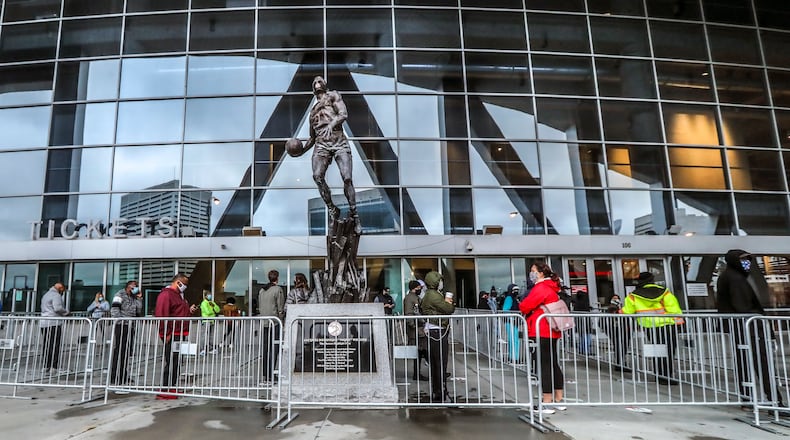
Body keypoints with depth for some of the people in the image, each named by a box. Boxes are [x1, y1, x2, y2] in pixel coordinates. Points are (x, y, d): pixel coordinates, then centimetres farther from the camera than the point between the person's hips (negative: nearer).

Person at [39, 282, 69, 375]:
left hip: (43, 323, 9)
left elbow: (43, 309, 25)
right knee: (55, 346, -6)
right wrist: (66, 312, -2)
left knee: (45, 346, 10)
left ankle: (45, 367, 11)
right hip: (54, 323, -9)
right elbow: (58, 308, -20)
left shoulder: (45, 295, 23)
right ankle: (53, 367, -7)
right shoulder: (56, 295, -7)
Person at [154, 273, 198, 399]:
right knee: (171, 363, -7)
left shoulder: (179, 295, 22)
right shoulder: (166, 294, -11)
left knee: (176, 363, 13)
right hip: (172, 336, -10)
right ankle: (165, 391, 0)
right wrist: (167, 334, -21)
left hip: (180, 335, 10)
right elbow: (161, 315, -19)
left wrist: (189, 310, 12)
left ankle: (172, 388, 22)